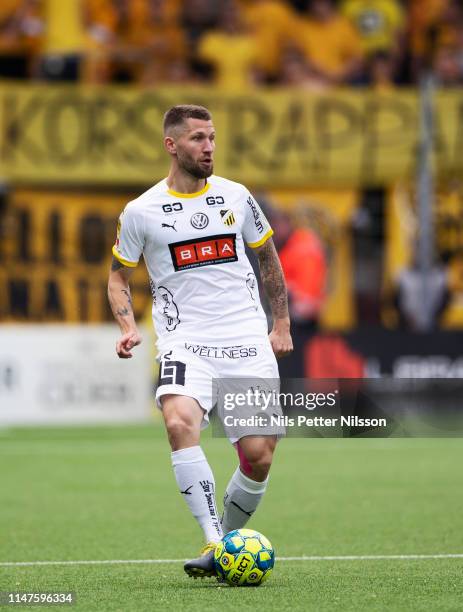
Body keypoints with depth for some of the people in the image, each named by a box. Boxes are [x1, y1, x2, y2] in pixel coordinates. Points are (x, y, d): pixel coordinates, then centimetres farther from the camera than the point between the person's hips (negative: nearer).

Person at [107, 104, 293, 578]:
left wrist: (282, 323, 18)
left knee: (259, 457, -5)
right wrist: (127, 327, -3)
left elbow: (267, 256, 21)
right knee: (179, 423, -31)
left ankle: (228, 536, 21)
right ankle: (213, 544, -30)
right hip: (184, 340, -2)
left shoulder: (235, 197, 8)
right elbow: (118, 275, 14)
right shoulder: (141, 212, 2)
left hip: (247, 342, 2)